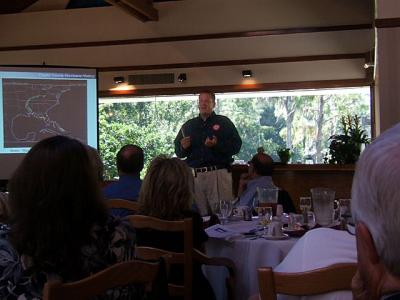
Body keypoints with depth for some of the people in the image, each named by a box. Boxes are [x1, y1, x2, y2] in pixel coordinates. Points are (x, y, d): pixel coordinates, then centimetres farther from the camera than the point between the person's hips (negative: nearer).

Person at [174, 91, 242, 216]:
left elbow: (236, 146, -2)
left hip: (219, 174, -3)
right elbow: (178, 153, 18)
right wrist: (183, 147, -5)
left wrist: (217, 145, -17)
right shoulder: (188, 126, 19)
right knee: (199, 216, 3)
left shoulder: (224, 122, 9)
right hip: (195, 175, 3)